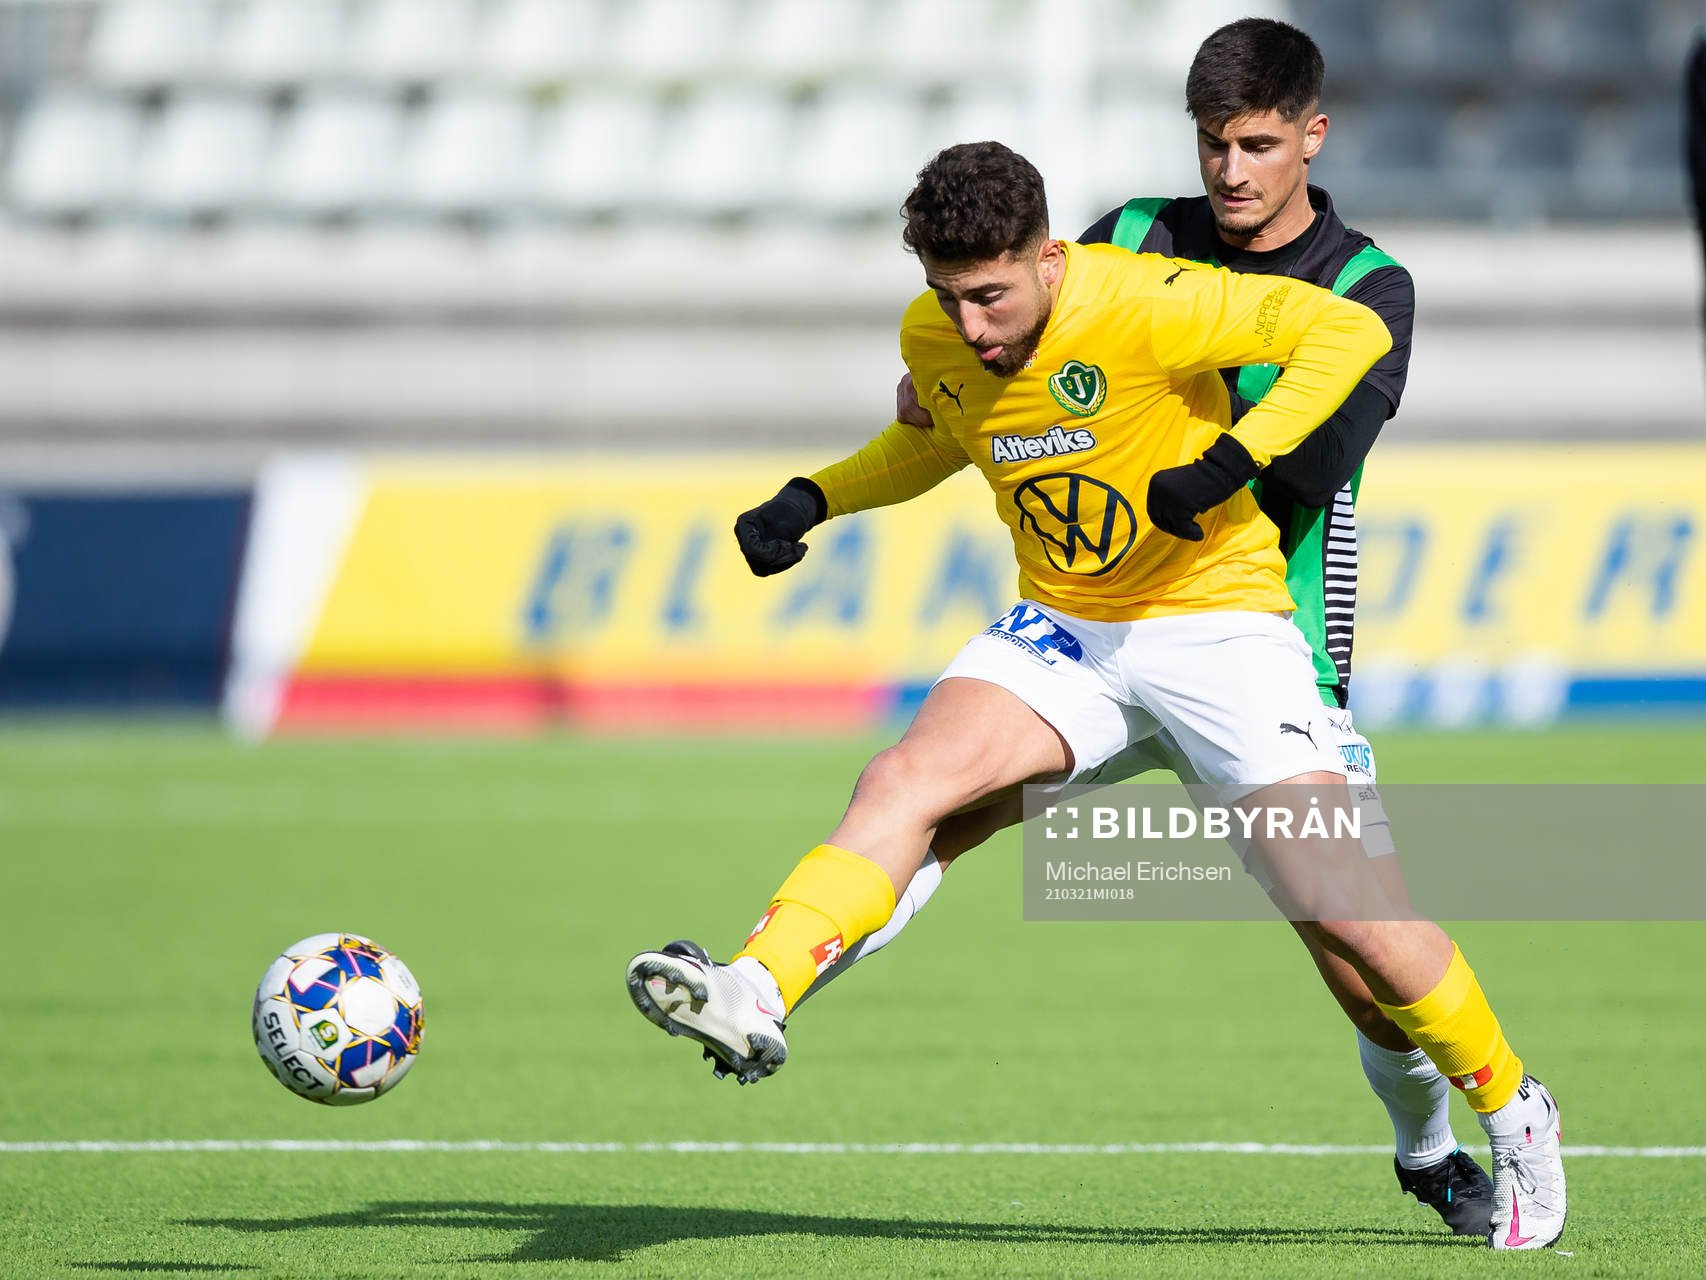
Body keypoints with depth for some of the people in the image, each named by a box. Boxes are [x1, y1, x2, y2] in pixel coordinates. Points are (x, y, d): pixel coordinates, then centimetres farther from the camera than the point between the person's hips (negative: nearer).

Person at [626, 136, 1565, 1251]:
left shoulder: (1143, 305, -22)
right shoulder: (934, 337, -2)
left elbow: (1351, 330, -22)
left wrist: (1230, 459, -32)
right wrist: (810, 501, 6)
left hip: (1217, 615, -5)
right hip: (1065, 632, 5)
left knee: (1344, 906, -12)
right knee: (907, 778, -22)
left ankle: (1511, 1108, 9)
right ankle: (754, 999, -34)